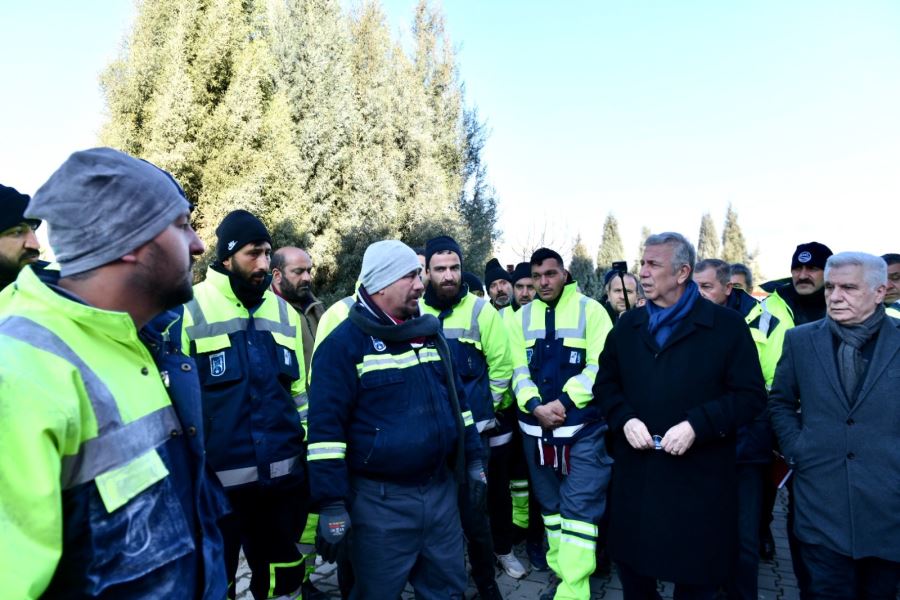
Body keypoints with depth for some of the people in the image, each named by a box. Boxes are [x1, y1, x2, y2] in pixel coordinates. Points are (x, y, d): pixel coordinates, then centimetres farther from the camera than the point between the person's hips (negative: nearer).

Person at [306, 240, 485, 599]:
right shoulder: (344, 343, -12)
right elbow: (326, 428, -14)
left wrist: (473, 461, 14)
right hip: (380, 499, -5)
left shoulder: (430, 334, 8)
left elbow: (457, 401, 16)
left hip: (441, 489, 6)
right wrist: (332, 505, -16)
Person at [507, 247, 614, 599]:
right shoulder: (521, 318, 7)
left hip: (584, 427, -4)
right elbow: (519, 371, 3)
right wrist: (535, 405, -14)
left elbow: (599, 367, -11)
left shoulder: (590, 310, -4)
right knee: (551, 505, 16)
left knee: (579, 506, -4)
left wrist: (564, 403, -19)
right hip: (536, 428, 5)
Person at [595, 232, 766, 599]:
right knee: (632, 568, 18)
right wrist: (625, 419, -8)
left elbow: (750, 395, -8)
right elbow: (606, 383, 11)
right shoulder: (628, 325, 8)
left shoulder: (727, 325, -5)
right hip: (635, 475, 4)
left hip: (700, 478, -3)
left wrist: (697, 425, -20)